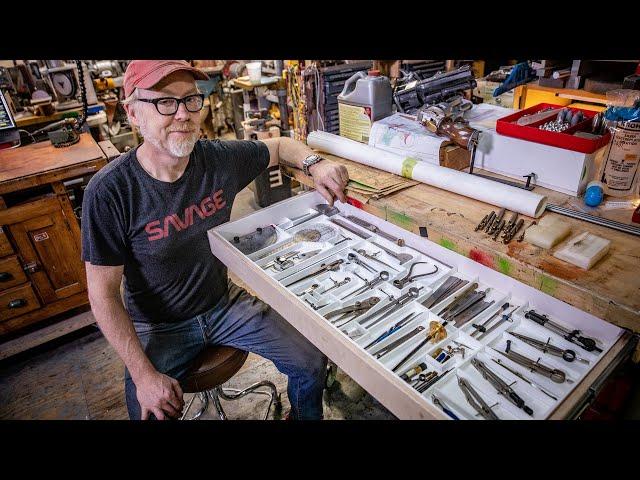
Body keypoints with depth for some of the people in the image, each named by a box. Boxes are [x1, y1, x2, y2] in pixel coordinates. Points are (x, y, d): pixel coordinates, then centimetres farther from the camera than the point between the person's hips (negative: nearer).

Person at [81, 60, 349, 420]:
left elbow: (279, 146, 6)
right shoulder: (109, 192, -23)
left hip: (225, 303, 3)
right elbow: (104, 292, -17)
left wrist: (314, 163, -16)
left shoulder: (221, 158, -13)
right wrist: (143, 373, -19)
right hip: (159, 327, -2)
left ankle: (304, 416, 34)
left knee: (312, 363, 1)